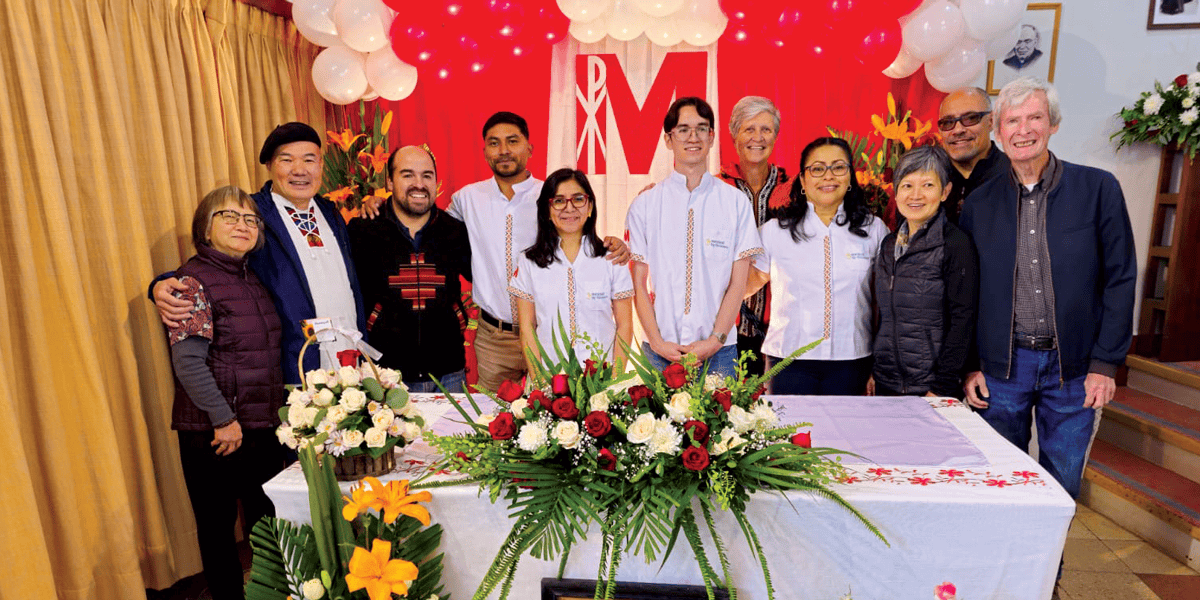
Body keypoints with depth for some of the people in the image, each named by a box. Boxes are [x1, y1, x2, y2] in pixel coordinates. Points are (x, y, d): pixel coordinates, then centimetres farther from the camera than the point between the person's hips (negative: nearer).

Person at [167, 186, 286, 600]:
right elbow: (188, 363, -17)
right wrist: (224, 419, -17)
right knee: (218, 526, 8)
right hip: (214, 430, -7)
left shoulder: (252, 280, 11)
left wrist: (278, 410, 14)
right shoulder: (193, 281, -10)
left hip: (263, 426, 7)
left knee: (268, 519, 15)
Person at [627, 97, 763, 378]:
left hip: (718, 349, 0)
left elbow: (738, 283, 1)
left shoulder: (736, 202, 4)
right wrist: (657, 342, -7)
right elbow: (639, 284, 2)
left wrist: (715, 340, -8)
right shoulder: (644, 204, 4)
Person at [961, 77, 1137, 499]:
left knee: (1062, 487, 11)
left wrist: (1105, 363, -5)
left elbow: (1119, 279, -1)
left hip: (1073, 366, 0)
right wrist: (970, 367, 2)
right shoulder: (979, 204, 2)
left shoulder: (1099, 188, -2)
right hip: (1001, 367, 1)